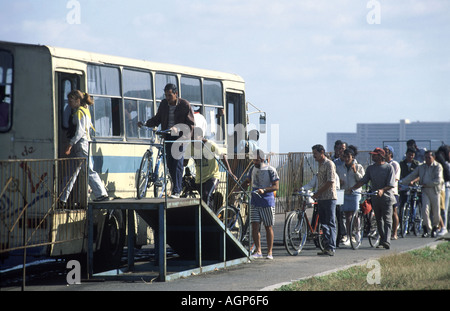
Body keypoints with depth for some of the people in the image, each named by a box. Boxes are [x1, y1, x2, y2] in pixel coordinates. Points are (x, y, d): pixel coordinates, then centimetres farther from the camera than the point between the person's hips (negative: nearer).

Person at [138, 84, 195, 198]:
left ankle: (176, 191, -11)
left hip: (180, 137, -5)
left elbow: (190, 123, -6)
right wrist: (145, 123, -3)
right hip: (167, 137, 5)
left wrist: (186, 137, -20)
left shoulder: (185, 105, -6)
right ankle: (178, 186, 20)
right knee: (169, 163, 3)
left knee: (177, 162, -12)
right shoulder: (164, 104, 7)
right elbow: (157, 119, 14)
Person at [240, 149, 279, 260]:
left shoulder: (270, 170, -7)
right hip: (255, 202, 4)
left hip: (267, 202, -4)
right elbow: (247, 182, 23)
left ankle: (269, 252, 9)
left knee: (268, 227, 3)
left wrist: (264, 190, -25)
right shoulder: (253, 169, 9)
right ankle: (258, 251, 1)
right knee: (255, 226, -5)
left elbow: (276, 186, -11)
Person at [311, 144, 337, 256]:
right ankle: (326, 247, 13)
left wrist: (318, 193, -14)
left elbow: (330, 182, -17)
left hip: (329, 197, -9)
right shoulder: (320, 164, 18)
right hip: (321, 198, 9)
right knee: (324, 224, 9)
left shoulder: (329, 164, -10)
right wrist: (317, 194, 14)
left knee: (330, 223, -7)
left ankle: (331, 248, -7)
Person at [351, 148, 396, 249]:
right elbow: (363, 180, 5)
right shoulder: (370, 168, 11)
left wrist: (382, 190, -27)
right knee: (378, 220, 11)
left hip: (386, 196, -5)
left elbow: (391, 185, -11)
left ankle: (386, 241, -20)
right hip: (375, 198, 5)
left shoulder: (389, 167, -4)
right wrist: (353, 188, -10)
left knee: (387, 219, -11)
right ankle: (382, 238, 22)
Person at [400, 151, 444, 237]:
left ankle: (434, 228, 23)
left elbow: (438, 180, -11)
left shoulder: (438, 166, -1)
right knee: (425, 210, -13)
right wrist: (401, 182, -3)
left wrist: (426, 184, -15)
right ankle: (427, 229, -3)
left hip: (435, 190, -2)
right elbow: (412, 176, 9)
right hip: (425, 191, 2)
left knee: (435, 211, 3)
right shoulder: (421, 167, 12)